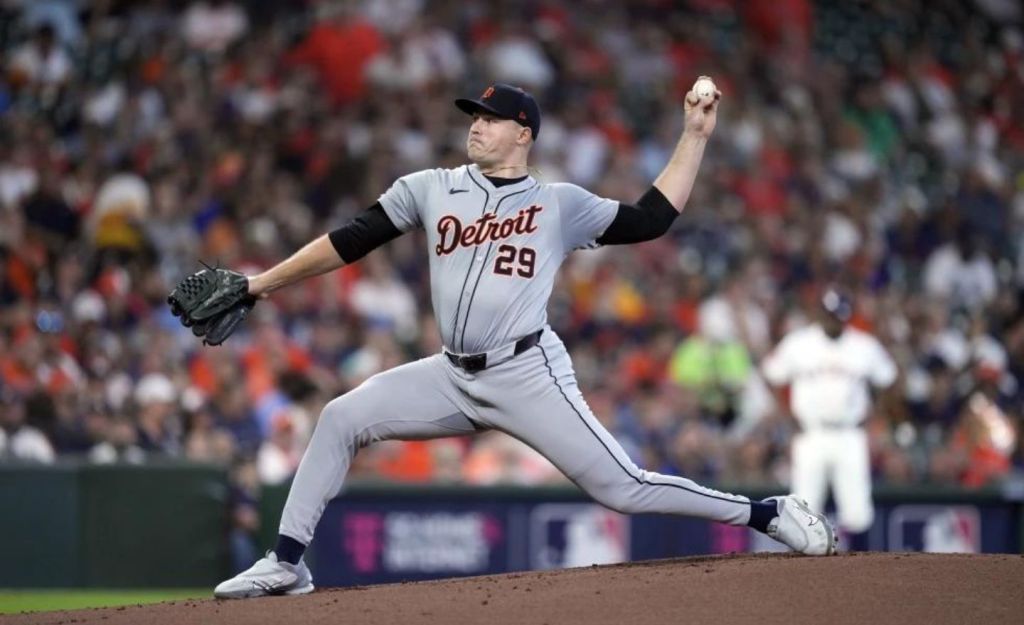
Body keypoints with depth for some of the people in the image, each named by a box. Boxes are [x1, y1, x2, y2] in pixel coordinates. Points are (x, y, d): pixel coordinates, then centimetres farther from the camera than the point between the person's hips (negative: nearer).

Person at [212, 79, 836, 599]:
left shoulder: (561, 205, 3)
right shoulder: (431, 189, 9)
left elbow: (651, 218, 1)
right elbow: (350, 241, 9)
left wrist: (696, 135, -1)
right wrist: (262, 284, 6)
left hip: (528, 376, -4)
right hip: (454, 376, 4)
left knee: (623, 486, -12)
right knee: (342, 418, -8)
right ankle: (287, 563, -1)